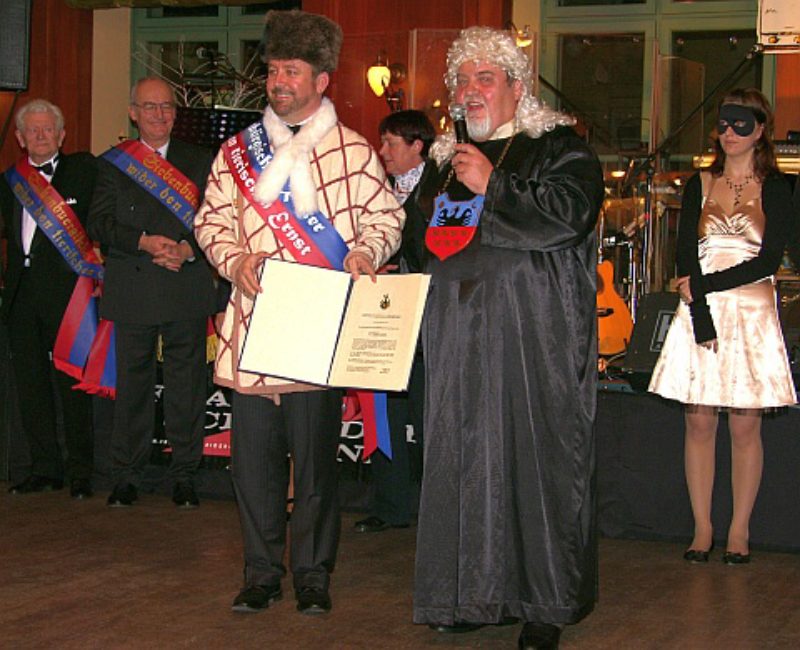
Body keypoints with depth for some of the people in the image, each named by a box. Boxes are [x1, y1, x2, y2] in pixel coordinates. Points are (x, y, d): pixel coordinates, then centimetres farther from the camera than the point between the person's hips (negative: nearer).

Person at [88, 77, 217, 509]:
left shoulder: (199, 162, 11)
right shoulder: (112, 164, 10)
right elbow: (99, 223, 1)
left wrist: (187, 248, -13)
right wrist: (143, 242, -14)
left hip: (187, 289, 0)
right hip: (132, 292, 0)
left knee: (187, 384, 1)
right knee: (132, 384, 4)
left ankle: (184, 476, 10)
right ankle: (126, 477, 13)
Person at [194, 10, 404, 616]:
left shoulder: (353, 152, 5)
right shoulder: (238, 151, 13)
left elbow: (386, 215, 6)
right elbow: (211, 219, 13)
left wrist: (366, 250, -14)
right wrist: (234, 259, -6)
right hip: (251, 324, 3)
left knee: (315, 455, 2)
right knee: (254, 455, 5)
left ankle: (313, 573, 15)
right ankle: (262, 571, 18)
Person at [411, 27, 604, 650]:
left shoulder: (560, 148, 0)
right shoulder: (448, 158, 19)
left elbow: (568, 215, -17)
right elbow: (425, 236, 29)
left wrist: (491, 187, -14)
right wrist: (434, 238, 8)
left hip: (534, 335, -6)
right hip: (460, 335, 6)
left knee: (535, 455, -4)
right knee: (465, 454, 5)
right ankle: (476, 593, 15)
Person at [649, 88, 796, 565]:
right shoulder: (700, 186, 10)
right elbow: (686, 257, 0)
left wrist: (704, 284, -9)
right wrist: (703, 323, -11)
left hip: (753, 315, -2)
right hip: (699, 314, 2)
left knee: (745, 427, -1)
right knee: (699, 423, 1)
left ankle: (740, 531, 7)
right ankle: (702, 529, 7)